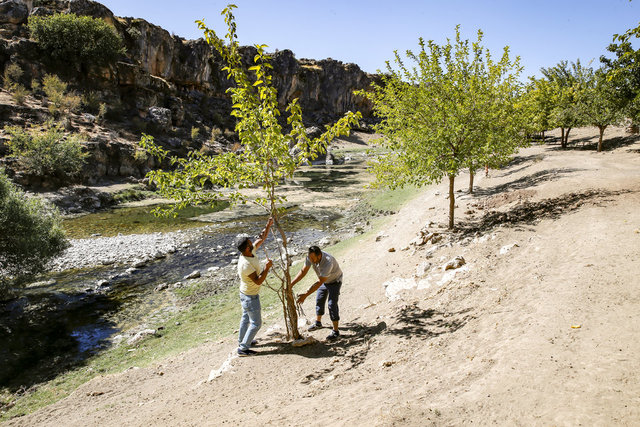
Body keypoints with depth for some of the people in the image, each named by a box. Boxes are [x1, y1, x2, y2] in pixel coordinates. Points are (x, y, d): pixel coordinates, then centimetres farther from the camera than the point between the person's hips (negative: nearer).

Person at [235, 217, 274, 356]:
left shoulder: (251, 251, -9)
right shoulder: (245, 264, -34)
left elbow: (261, 239, 3)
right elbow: (258, 281, -32)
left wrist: (268, 226, -6)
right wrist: (267, 268, -28)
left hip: (246, 294, 10)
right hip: (250, 296, -10)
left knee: (246, 318, 25)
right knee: (256, 323, 2)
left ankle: (242, 341, 43)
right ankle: (243, 348, 11)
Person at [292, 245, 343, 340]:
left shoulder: (328, 262, -43)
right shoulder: (310, 257, -24)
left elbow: (319, 282, -40)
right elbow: (303, 271, -14)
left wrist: (305, 295, -40)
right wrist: (291, 284, -24)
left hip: (334, 281, -7)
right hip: (324, 280, 7)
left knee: (332, 304, -14)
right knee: (319, 301, 17)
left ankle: (336, 331, -4)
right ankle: (318, 323, 39)